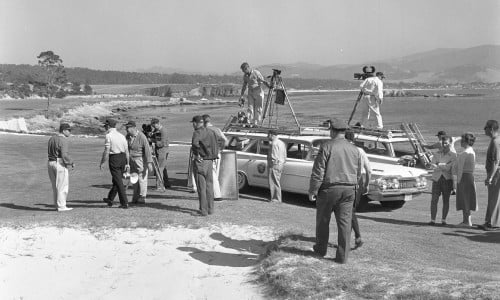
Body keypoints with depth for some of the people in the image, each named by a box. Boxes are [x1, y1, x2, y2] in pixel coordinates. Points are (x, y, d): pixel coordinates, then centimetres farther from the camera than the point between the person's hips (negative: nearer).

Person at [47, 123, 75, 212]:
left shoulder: (51, 139, 11)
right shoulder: (63, 140, -14)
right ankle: (61, 206, 1)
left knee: (55, 186, 14)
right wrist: (71, 162, -8)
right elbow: (65, 155, -22)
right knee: (63, 186, 0)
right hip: (60, 164, -8)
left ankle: (57, 204, 19)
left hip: (50, 163, 8)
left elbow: (49, 152, 16)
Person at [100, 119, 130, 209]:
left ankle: (124, 203, -3)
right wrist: (127, 163, 16)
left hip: (114, 159, -7)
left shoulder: (108, 136, -9)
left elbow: (106, 152, -14)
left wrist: (102, 163, -6)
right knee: (117, 180, 18)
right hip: (123, 158, 7)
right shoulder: (121, 135, 10)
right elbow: (126, 151, 11)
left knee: (118, 181, -3)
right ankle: (110, 199, 33)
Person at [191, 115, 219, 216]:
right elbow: (215, 147, 18)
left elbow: (195, 142, -34)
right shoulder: (210, 132, 12)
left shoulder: (197, 132, -13)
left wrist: (197, 154, -22)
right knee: (209, 186, 13)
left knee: (201, 187, -2)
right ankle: (210, 208, 17)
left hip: (200, 161, -7)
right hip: (209, 161, 7)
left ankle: (203, 210, 0)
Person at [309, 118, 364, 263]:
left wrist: (312, 190, -7)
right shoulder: (354, 149, 7)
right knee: (345, 223, 4)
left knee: (323, 220, 14)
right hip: (348, 190, 4)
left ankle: (321, 249, 28)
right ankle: (342, 256, 4)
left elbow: (318, 171, -12)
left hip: (329, 188, -4)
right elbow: (358, 173, 14)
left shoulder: (327, 146, -9)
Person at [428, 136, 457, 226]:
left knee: (446, 200, 4)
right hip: (437, 179, 1)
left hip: (447, 179, -1)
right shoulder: (437, 154, 11)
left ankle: (443, 220, 12)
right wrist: (445, 165, -14)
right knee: (434, 200, -5)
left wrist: (439, 164, -9)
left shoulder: (453, 155, 4)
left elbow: (450, 167, -10)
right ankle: (432, 220, -1)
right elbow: (432, 165, -3)